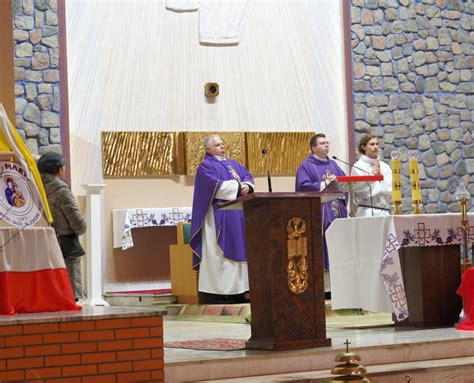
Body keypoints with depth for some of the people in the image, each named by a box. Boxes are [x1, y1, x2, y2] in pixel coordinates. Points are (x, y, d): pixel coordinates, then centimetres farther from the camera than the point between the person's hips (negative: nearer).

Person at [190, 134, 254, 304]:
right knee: (218, 253, -9)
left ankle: (237, 290, 8)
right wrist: (238, 187, -13)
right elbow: (216, 185, -17)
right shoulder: (206, 166, -4)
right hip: (219, 215, -8)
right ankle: (215, 291, -8)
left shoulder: (232, 164, 21)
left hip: (238, 214, 8)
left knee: (237, 250, 6)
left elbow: (247, 175, 12)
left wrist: (247, 186, -11)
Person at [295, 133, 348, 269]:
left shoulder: (332, 165, 20)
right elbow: (303, 186, -13)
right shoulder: (306, 166, 0)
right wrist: (325, 184, -13)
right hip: (318, 211, -6)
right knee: (322, 243, -9)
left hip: (337, 210, 6)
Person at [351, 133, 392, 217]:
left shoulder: (385, 167, 11)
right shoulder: (358, 167, -2)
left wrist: (380, 175, -3)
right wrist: (374, 173, -4)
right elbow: (364, 192, -9)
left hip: (384, 212, 4)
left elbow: (390, 191, 6)